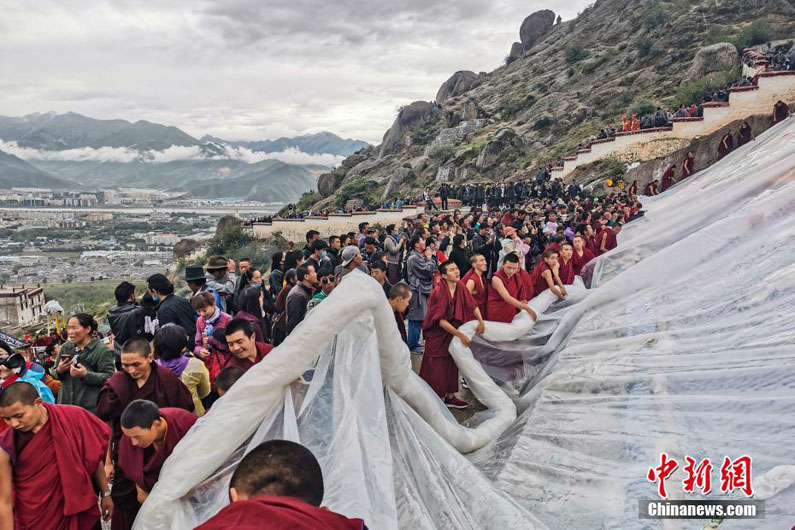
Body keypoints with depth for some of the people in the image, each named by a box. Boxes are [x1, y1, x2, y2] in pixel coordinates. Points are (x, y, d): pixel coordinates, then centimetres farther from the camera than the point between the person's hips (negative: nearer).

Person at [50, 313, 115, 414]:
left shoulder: (101, 350, -7)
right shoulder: (65, 347, 10)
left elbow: (109, 377, -13)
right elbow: (53, 372, 19)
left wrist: (86, 375, -24)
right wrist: (59, 371, -4)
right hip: (66, 403, 6)